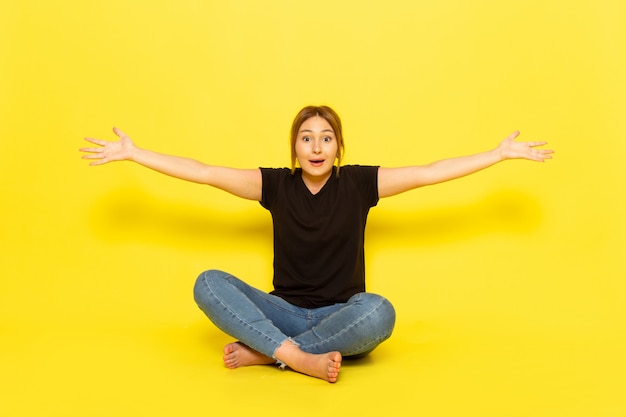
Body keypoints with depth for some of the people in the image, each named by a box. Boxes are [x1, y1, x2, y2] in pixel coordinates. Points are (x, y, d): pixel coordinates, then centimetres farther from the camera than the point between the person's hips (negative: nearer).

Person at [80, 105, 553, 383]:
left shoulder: (359, 183, -3)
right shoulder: (276, 184, -1)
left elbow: (429, 173, -6)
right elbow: (203, 172, -3)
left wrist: (501, 152, -9)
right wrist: (132, 153, -4)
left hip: (339, 316, -1)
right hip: (284, 312, 1)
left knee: (379, 311, -36)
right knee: (209, 284, -21)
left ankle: (262, 352, -24)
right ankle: (299, 358, -31)